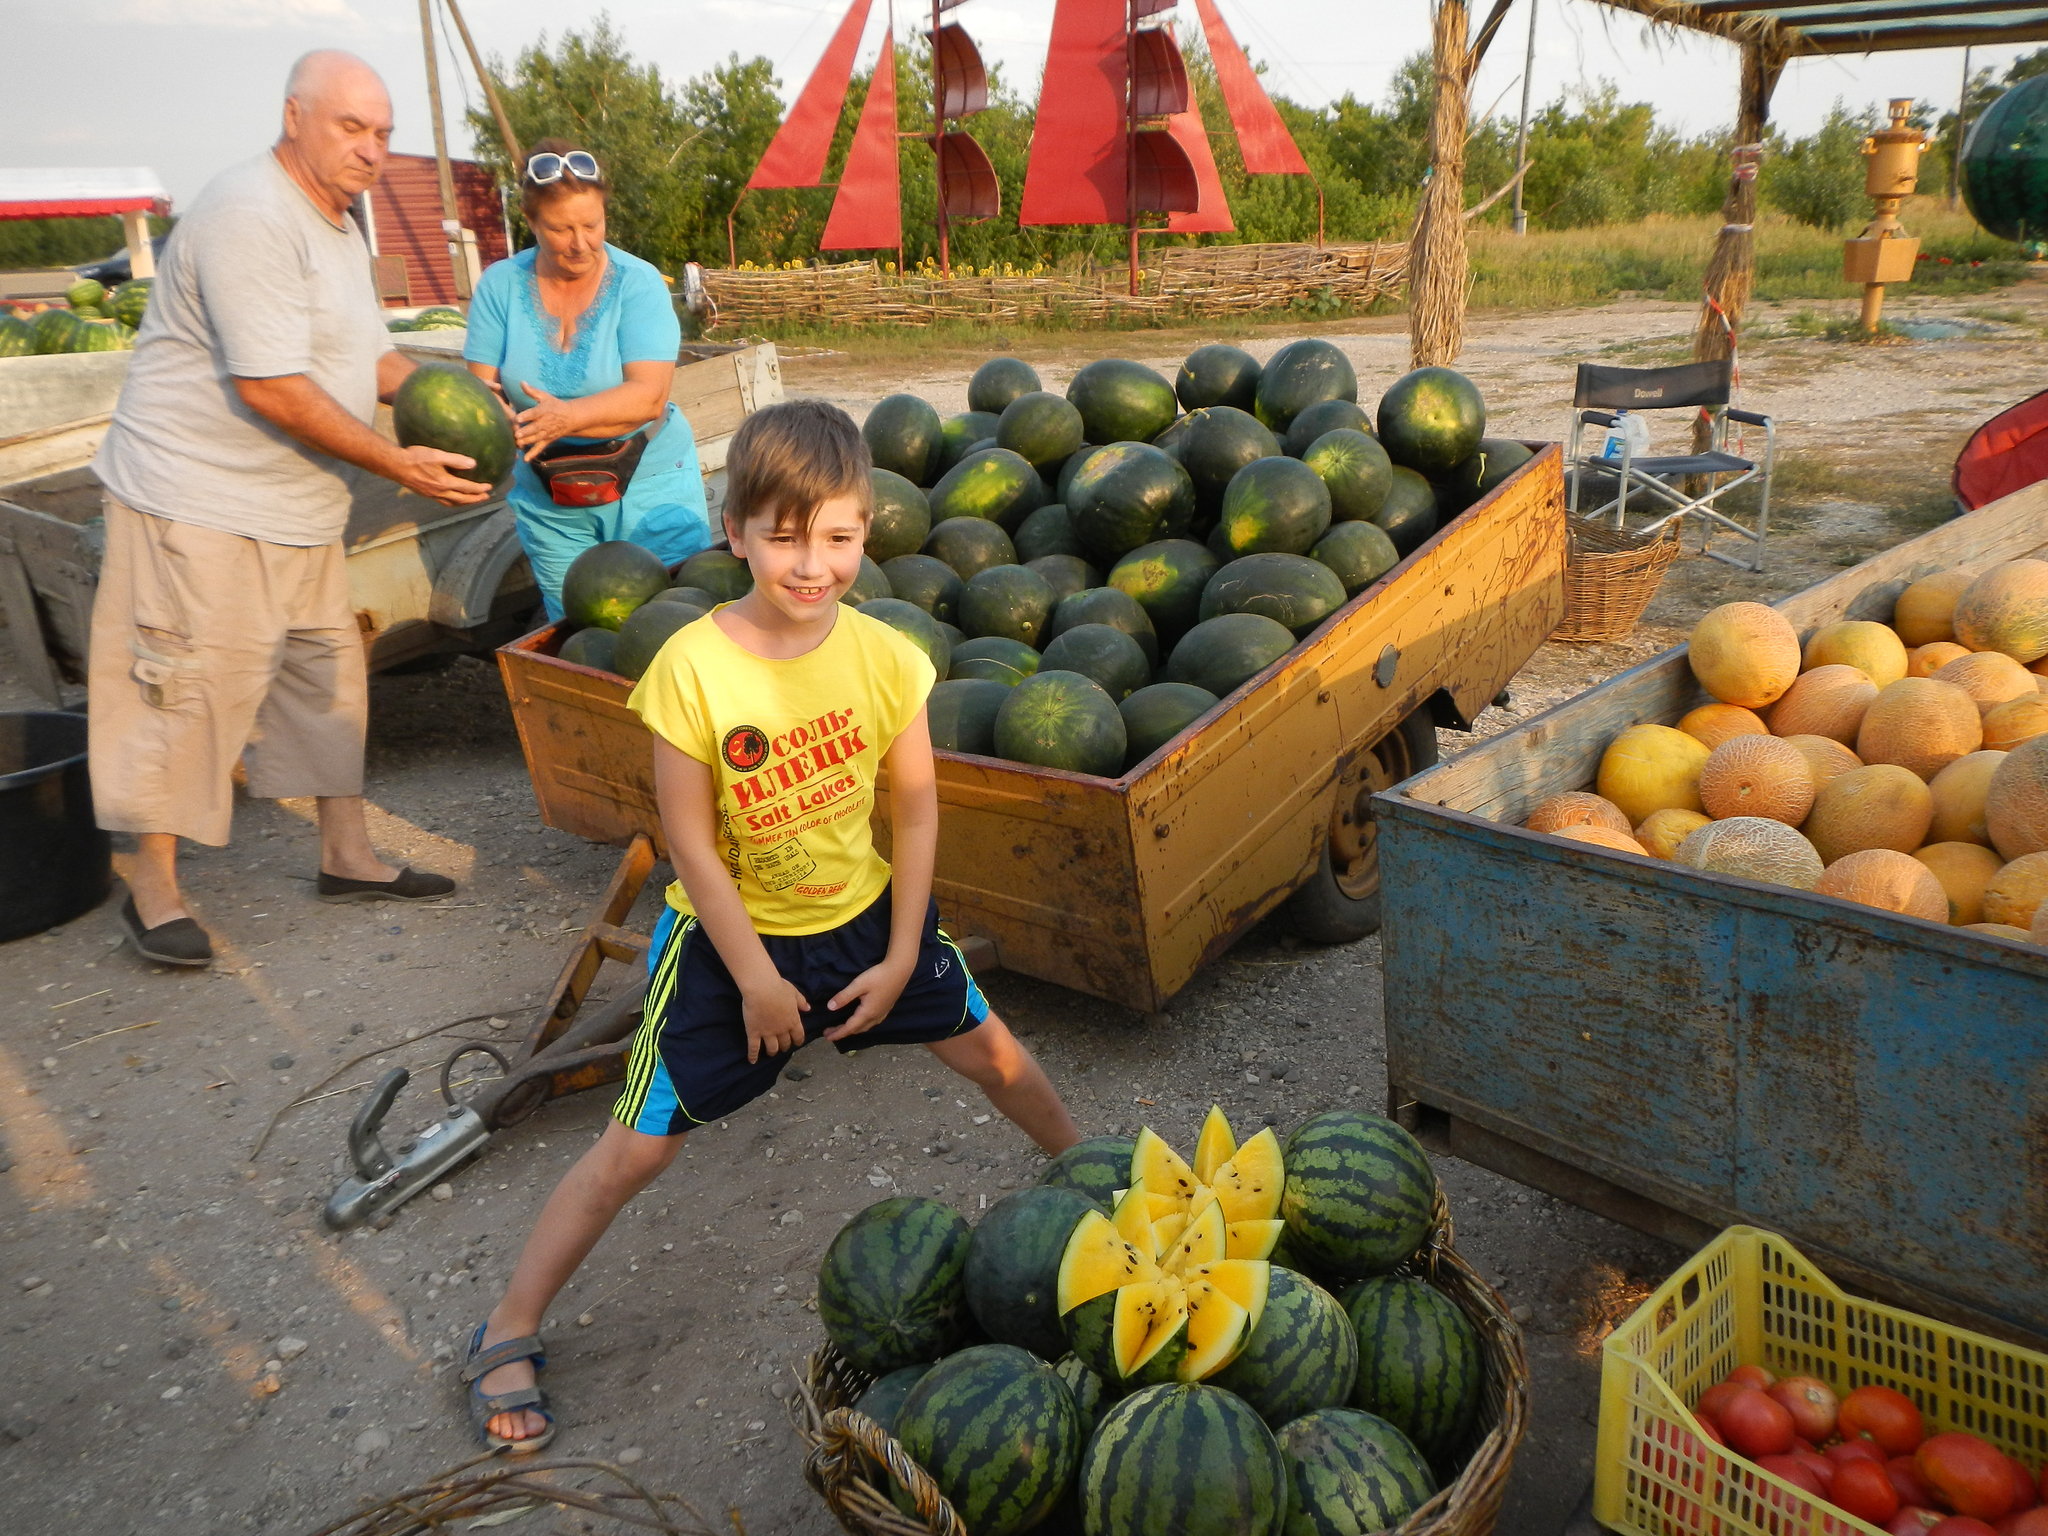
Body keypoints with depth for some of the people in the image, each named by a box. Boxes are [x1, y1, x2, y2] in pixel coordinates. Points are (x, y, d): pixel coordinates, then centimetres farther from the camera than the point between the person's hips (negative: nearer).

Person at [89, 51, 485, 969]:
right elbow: (271, 387, -25)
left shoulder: (337, 227, 15)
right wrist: (397, 464, -22)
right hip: (197, 499, -10)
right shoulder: (251, 218, -18)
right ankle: (153, 891, 9)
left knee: (328, 676, 13)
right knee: (191, 689, -4)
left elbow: (366, 356, 18)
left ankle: (348, 858, 25)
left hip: (296, 508, 10)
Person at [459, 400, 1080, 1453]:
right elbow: (692, 842, -17)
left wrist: (900, 956, -3)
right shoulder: (694, 666, -24)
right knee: (637, 1146, 0)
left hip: (865, 912, 4)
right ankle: (507, 1336, 19)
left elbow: (915, 811, -3)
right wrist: (755, 977, -13)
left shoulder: (885, 657, -14)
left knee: (990, 1049, 15)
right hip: (730, 933, -3)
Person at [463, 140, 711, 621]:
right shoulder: (501, 285, -2)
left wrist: (570, 415, -38)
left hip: (649, 485, -2)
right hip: (548, 499, 3)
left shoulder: (638, 282, -9)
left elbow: (649, 395, -20)